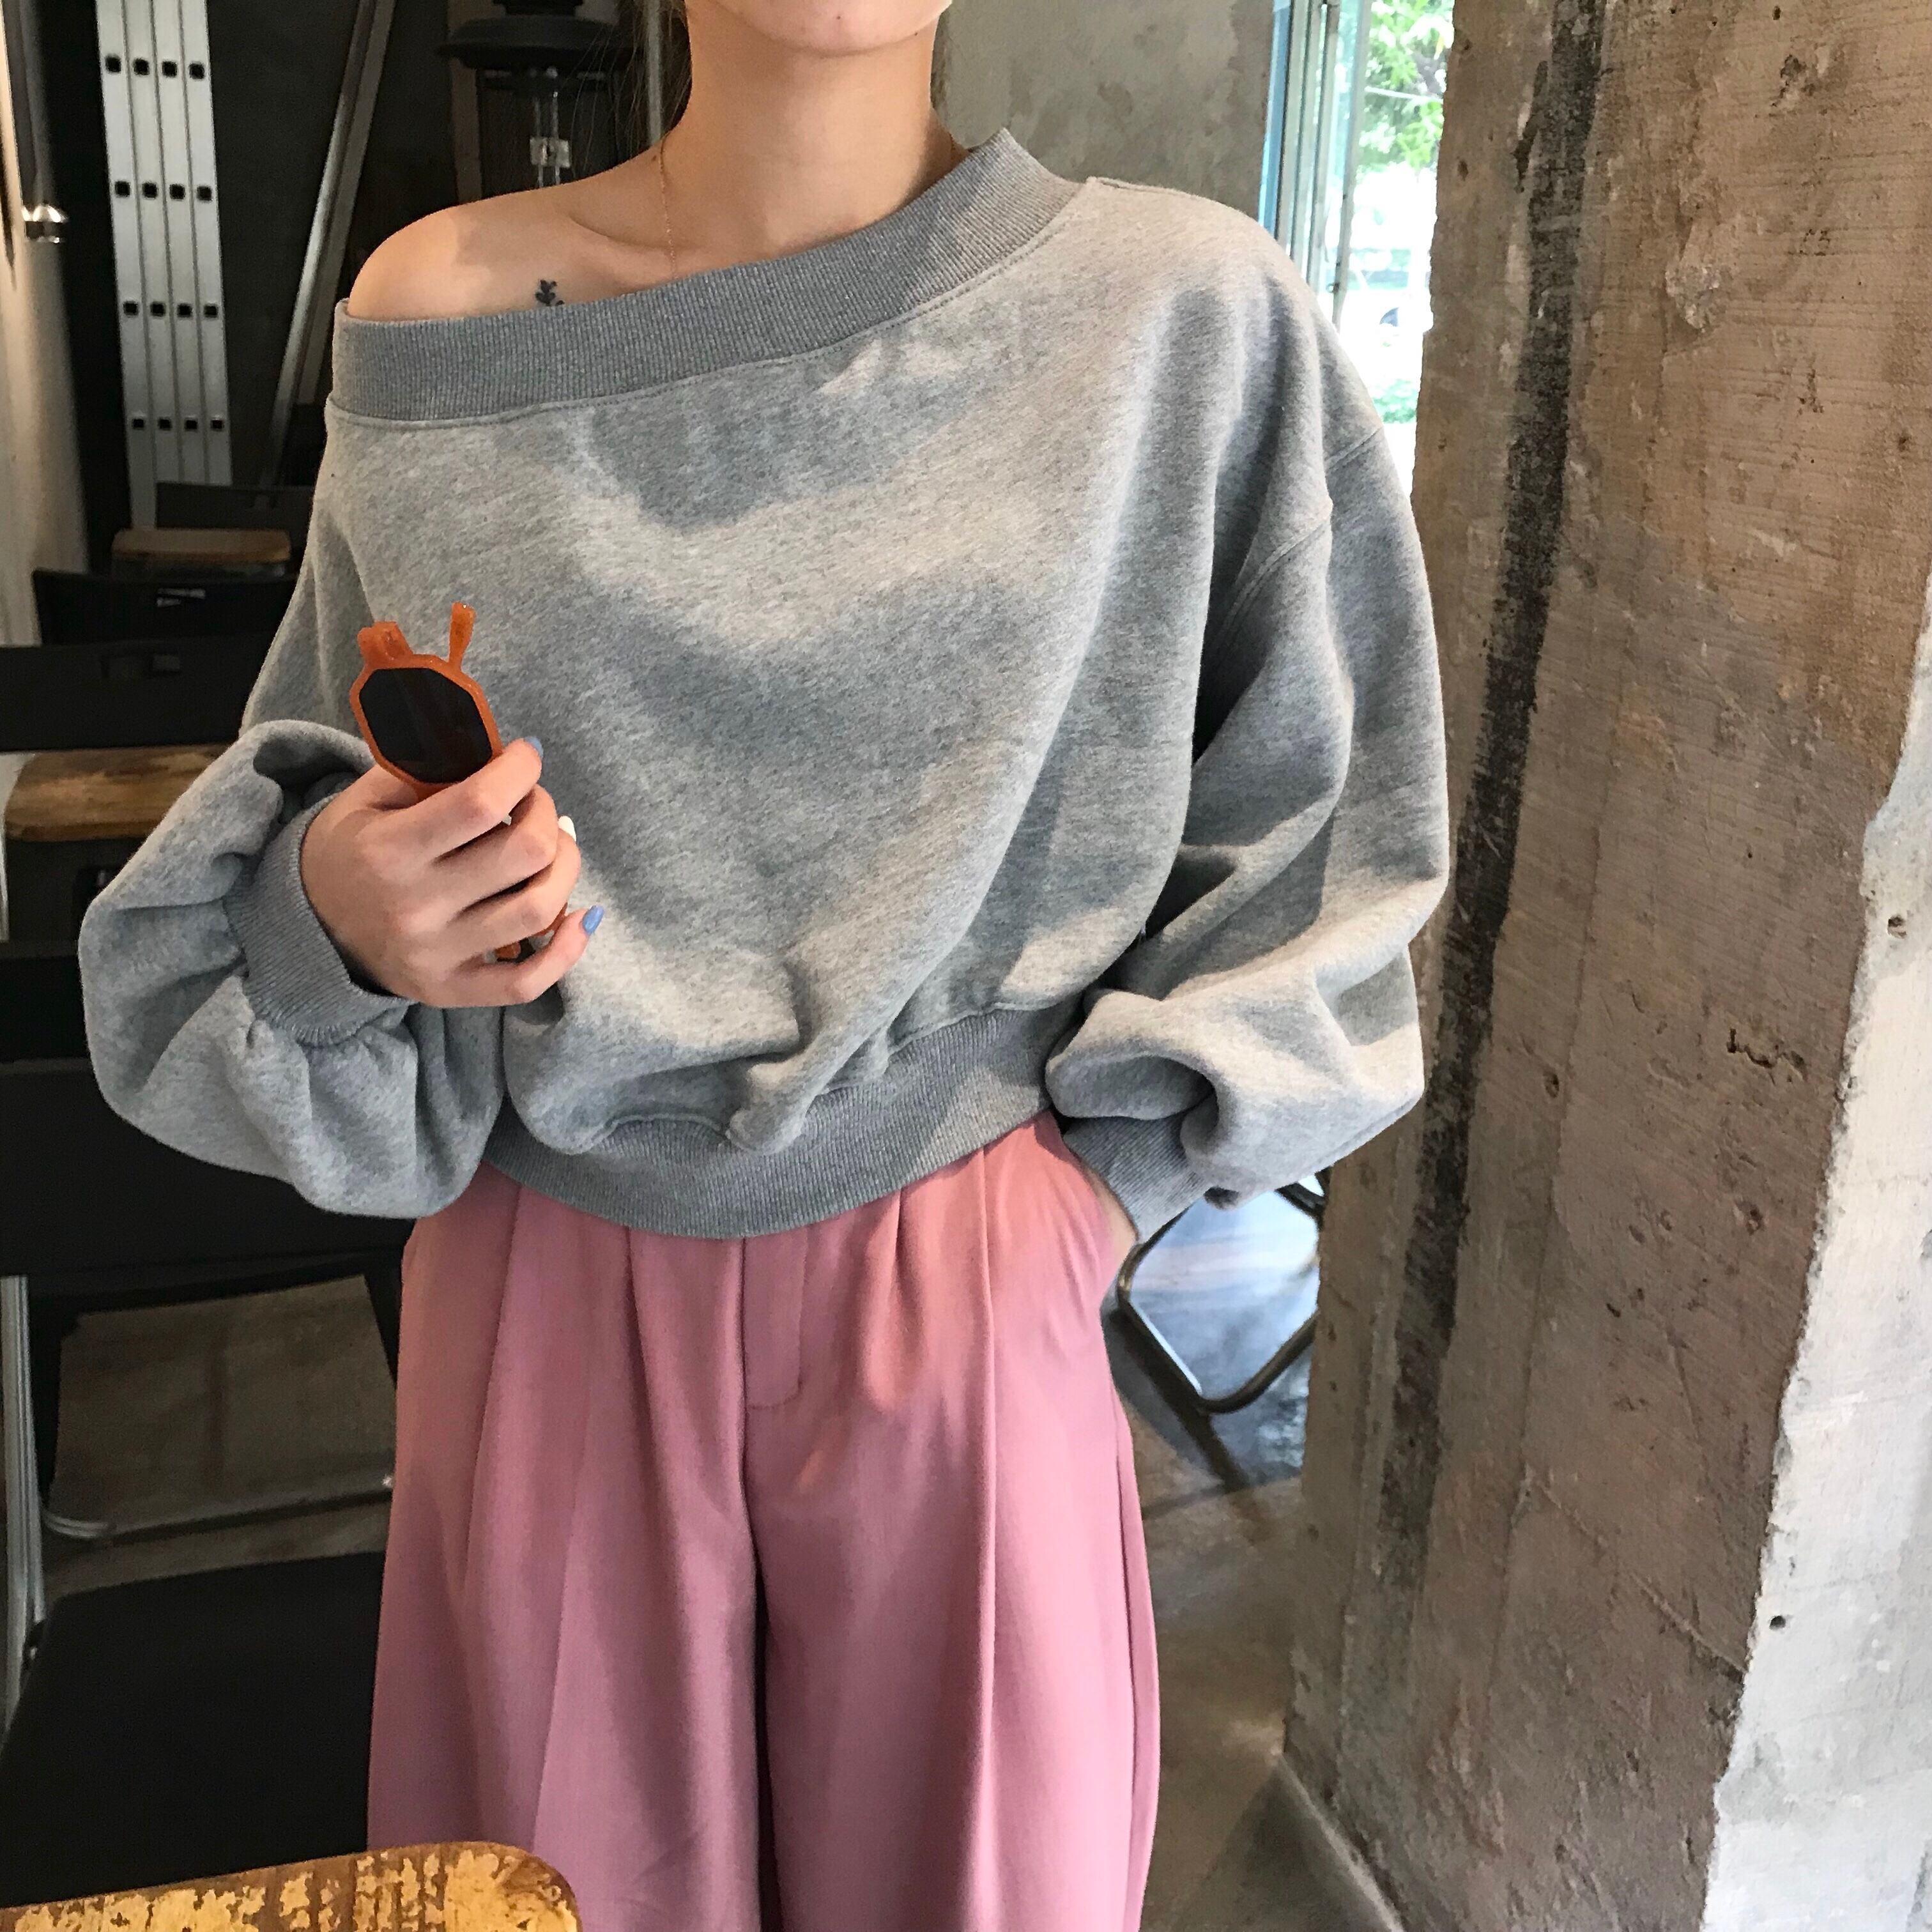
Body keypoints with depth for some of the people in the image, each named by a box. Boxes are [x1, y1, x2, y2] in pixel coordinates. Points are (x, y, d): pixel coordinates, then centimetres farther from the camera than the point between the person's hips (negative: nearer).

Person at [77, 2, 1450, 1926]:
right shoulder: (437, 322, -4)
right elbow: (318, 824, 5)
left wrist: (1114, 1170, -3)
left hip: (962, 1291, 0)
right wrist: (330, 913, -17)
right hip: (549, 1295, 1)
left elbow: (1312, 826, 3)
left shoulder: (1183, 315, -7)